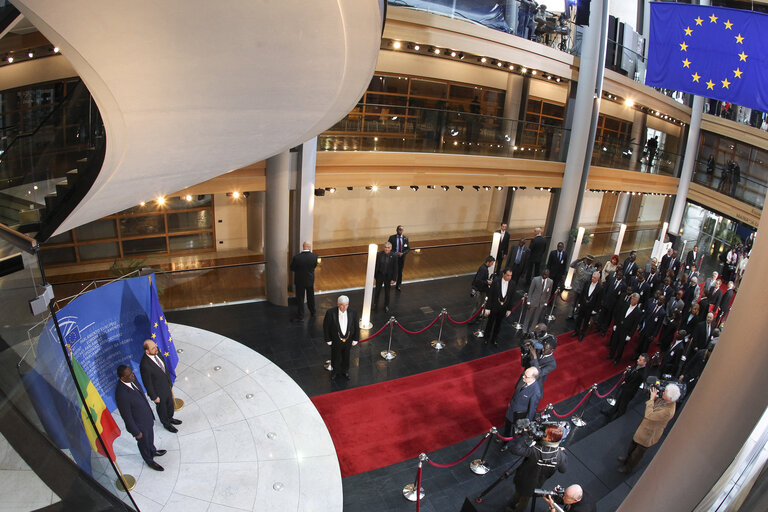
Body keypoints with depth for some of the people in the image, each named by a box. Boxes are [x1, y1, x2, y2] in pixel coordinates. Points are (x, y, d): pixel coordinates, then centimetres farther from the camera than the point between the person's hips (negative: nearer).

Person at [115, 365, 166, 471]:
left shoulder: (132, 379, -17)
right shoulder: (121, 395, -41)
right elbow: (127, 417, -27)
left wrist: (149, 410, 16)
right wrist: (136, 432, -14)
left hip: (148, 416, 7)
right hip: (139, 424, -7)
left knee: (150, 437, 33)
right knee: (143, 443, 23)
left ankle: (153, 451, 61)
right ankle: (150, 461, 50)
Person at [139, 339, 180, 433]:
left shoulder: (157, 352, -17)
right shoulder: (145, 365, -38)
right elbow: (147, 383, -24)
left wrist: (169, 380, 13)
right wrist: (154, 397, -12)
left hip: (166, 385, 6)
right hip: (158, 391, -6)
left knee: (170, 404, 29)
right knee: (162, 408, 22)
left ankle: (170, 418, 57)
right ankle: (166, 424, 49)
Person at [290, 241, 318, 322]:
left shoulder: (296, 257, -23)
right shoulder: (314, 256, -18)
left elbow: (292, 268, -9)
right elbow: (315, 265, -2)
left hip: (300, 281, -3)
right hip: (310, 280, 3)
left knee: (300, 299, 10)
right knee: (311, 297, 23)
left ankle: (300, 316, 19)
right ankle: (312, 312, 41)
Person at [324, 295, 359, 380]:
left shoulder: (352, 313, -15)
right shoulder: (331, 313, -23)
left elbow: (356, 327, -3)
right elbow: (326, 327, -13)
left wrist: (355, 339, 0)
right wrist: (328, 340, -9)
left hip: (348, 340, 2)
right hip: (336, 340, -2)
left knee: (346, 357, 22)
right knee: (335, 357, 20)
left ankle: (345, 371, 48)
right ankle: (334, 371, 47)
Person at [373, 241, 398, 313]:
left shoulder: (394, 256, -18)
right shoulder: (379, 254, -13)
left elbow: (395, 268, -11)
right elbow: (376, 265, -3)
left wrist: (394, 279, -10)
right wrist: (374, 275, 0)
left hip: (388, 276, -1)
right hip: (380, 275, 1)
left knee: (387, 292, 16)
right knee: (377, 290, 17)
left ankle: (386, 306, 37)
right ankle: (375, 304, 39)